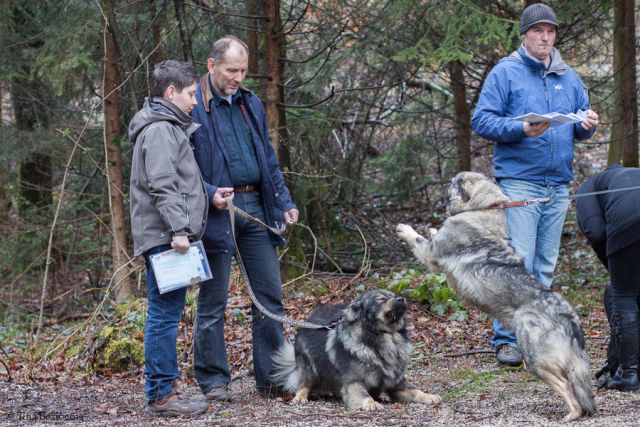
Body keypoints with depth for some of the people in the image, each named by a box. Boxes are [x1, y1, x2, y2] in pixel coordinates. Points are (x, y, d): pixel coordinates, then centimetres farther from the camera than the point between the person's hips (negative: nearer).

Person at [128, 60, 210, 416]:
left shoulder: (172, 127, 23)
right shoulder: (160, 129, -11)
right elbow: (161, 185, -19)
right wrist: (177, 229, -23)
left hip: (170, 238, 11)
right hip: (165, 237, -11)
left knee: (166, 315, 11)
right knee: (166, 314, -10)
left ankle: (162, 390, 15)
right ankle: (162, 394, -9)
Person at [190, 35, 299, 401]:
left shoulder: (251, 105, 14)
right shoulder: (193, 107, -6)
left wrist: (284, 202, 11)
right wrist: (209, 193, -22)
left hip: (256, 207, 6)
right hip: (217, 213, -6)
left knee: (271, 294, 6)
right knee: (213, 302, 2)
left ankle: (272, 378, 13)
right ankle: (214, 381, 10)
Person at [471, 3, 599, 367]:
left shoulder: (569, 78, 16)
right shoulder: (505, 73, -1)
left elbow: (580, 126, 20)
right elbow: (482, 120, -7)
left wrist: (587, 125, -4)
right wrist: (521, 129, -20)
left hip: (558, 185, 5)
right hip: (519, 182, -5)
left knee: (545, 266, 9)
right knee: (518, 263, -10)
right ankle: (506, 339, -6)